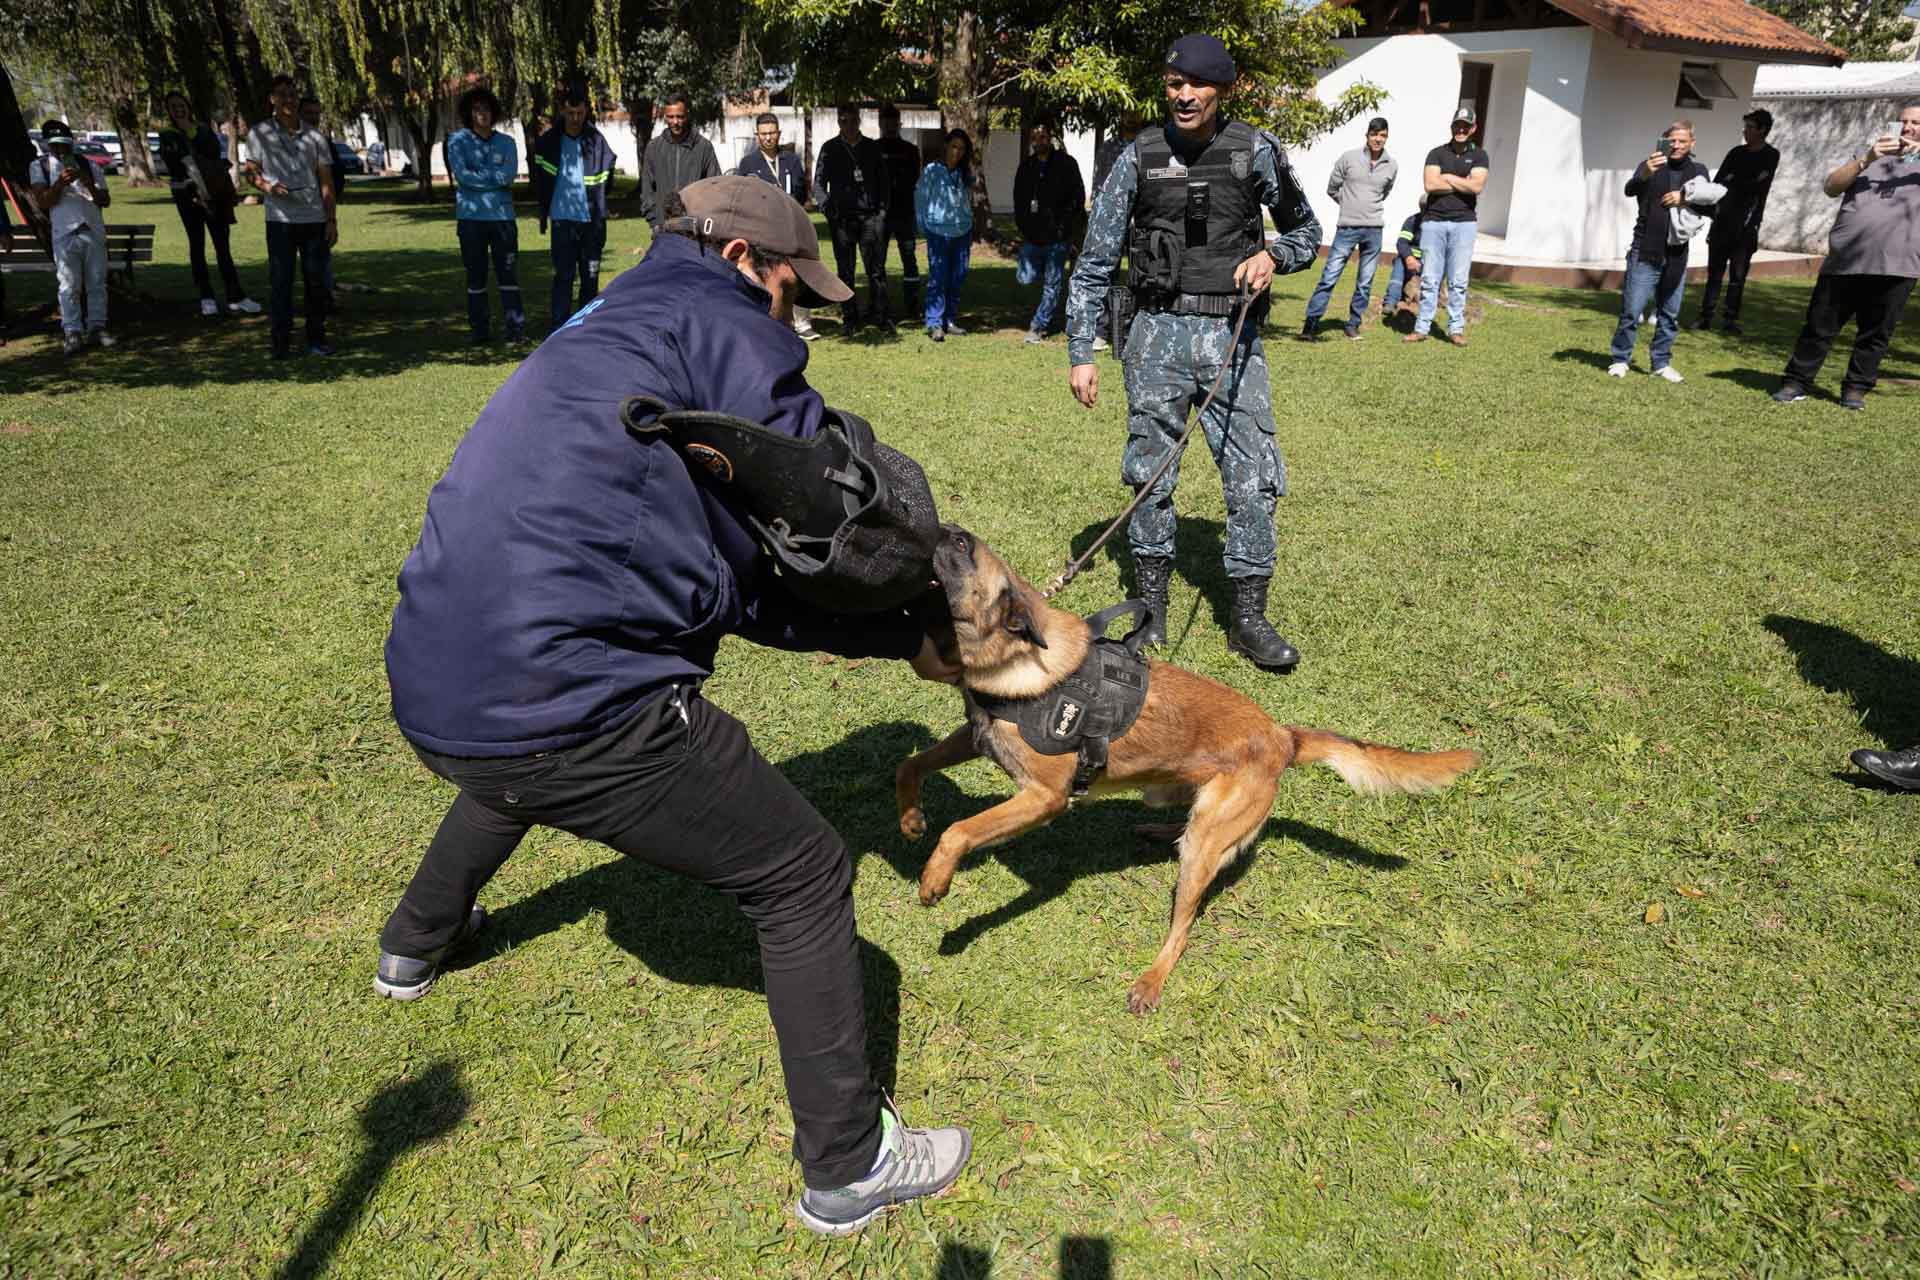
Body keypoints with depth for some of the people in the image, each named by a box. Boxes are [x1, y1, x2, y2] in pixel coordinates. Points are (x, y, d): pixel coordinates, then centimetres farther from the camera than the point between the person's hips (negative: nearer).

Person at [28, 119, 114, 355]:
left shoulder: (88, 165, 15)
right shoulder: (39, 166, 10)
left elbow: (106, 200, 9)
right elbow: (42, 202, 0)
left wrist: (90, 185, -10)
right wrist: (60, 183, -15)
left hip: (94, 231, 2)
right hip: (64, 233, -2)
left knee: (97, 283, 4)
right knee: (69, 286, -6)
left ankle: (96, 327, 12)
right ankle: (72, 332, -6)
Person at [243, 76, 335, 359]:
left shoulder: (314, 137, 9)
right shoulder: (259, 134, 4)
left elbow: (326, 182, 9)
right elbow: (251, 173, 7)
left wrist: (332, 220, 3)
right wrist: (267, 187, -16)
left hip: (314, 219, 2)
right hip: (279, 220, -2)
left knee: (316, 281, 3)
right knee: (280, 281, -2)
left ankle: (316, 339, 12)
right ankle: (281, 342, 2)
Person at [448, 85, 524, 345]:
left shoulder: (506, 143, 9)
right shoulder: (458, 142, 3)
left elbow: (510, 175, -6)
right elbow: (463, 175, -11)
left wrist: (479, 175, -8)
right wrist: (495, 177, -7)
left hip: (502, 216, 1)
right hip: (471, 217, -1)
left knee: (509, 273, -1)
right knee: (475, 275, 6)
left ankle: (516, 326, 1)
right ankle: (478, 327, 13)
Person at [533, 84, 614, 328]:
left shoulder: (596, 140, 3)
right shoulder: (548, 141, 3)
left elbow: (603, 180, 7)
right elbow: (541, 181, 11)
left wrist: (601, 218, 3)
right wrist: (544, 212, 8)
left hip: (591, 220, 1)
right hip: (562, 219, -1)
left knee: (590, 277, 7)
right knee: (563, 276, -3)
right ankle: (559, 328, 0)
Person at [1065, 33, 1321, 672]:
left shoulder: (1256, 152, 2)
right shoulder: (1140, 157, 1)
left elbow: (1306, 232, 15)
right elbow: (1096, 260, 3)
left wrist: (1273, 255, -8)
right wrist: (1081, 352, -1)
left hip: (1234, 336, 0)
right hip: (1159, 333, 0)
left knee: (1255, 475, -2)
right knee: (1150, 473, 4)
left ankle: (1249, 618, 11)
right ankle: (1150, 607, 19)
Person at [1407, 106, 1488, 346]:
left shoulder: (1479, 156, 9)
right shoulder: (1437, 153, 8)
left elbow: (1477, 186, -8)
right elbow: (1429, 184, -9)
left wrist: (1448, 177, -4)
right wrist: (1463, 183, -5)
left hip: (1464, 223, 0)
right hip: (1434, 222, 0)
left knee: (1458, 281, -1)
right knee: (1429, 279, 0)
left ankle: (1456, 328, 3)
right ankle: (1422, 328, 2)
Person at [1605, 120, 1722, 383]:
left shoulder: (1697, 171, 8)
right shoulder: (1650, 165, -2)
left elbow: (1711, 206, 4)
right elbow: (1630, 190, -22)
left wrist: (1685, 198, -12)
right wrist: (1645, 175, -42)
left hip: (1676, 253, 4)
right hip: (1645, 251, -3)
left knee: (1669, 314, 9)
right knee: (1632, 310, -6)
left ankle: (1662, 363, 19)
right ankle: (1620, 359, 7)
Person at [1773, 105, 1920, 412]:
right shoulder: (1870, 152, 18)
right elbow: (1831, 188, 6)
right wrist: (1866, 160, -9)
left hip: (1894, 266, -1)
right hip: (1845, 260, 1)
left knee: (1875, 334, 4)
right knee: (1819, 327, 4)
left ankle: (1855, 389, 13)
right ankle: (1796, 383, 11)